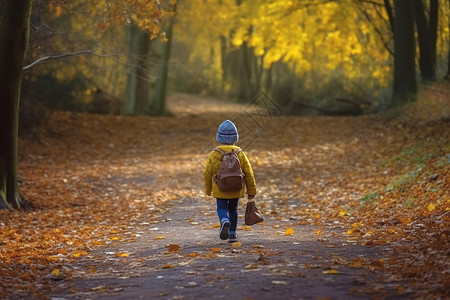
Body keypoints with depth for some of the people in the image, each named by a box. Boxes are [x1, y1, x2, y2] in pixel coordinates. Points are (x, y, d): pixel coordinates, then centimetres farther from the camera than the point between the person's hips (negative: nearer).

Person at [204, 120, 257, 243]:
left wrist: (208, 190, 14)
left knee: (221, 208, 6)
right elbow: (248, 174, -1)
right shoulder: (240, 154, -5)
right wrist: (251, 191, 9)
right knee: (233, 209, 16)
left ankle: (225, 221, -27)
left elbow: (207, 173, -1)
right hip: (236, 190, 2)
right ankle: (232, 233, 19)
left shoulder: (214, 155, -8)